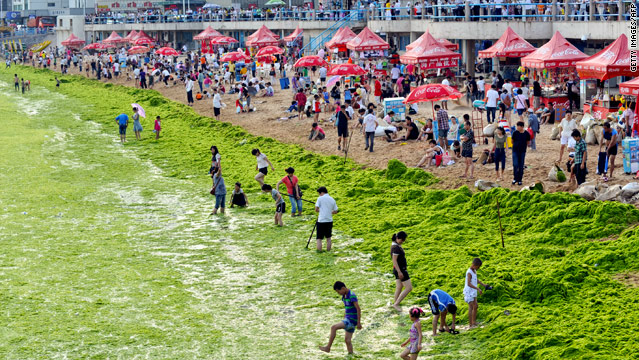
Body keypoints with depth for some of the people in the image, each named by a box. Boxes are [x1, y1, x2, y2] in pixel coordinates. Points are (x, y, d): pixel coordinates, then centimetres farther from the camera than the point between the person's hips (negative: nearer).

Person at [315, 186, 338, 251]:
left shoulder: (320, 198, -7)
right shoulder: (332, 199, 7)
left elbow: (316, 209, -10)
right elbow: (335, 211, 8)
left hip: (321, 221, -5)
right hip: (329, 221, 5)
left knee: (319, 239, 0)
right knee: (328, 238, 15)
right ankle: (328, 251, 18)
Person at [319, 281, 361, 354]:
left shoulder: (352, 295, -16)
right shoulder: (344, 296, 12)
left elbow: (358, 309, -18)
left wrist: (359, 323, -18)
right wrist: (344, 320, 23)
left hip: (352, 320, -9)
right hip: (348, 320, 9)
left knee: (333, 327, -15)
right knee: (347, 340, 7)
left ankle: (328, 347, -8)